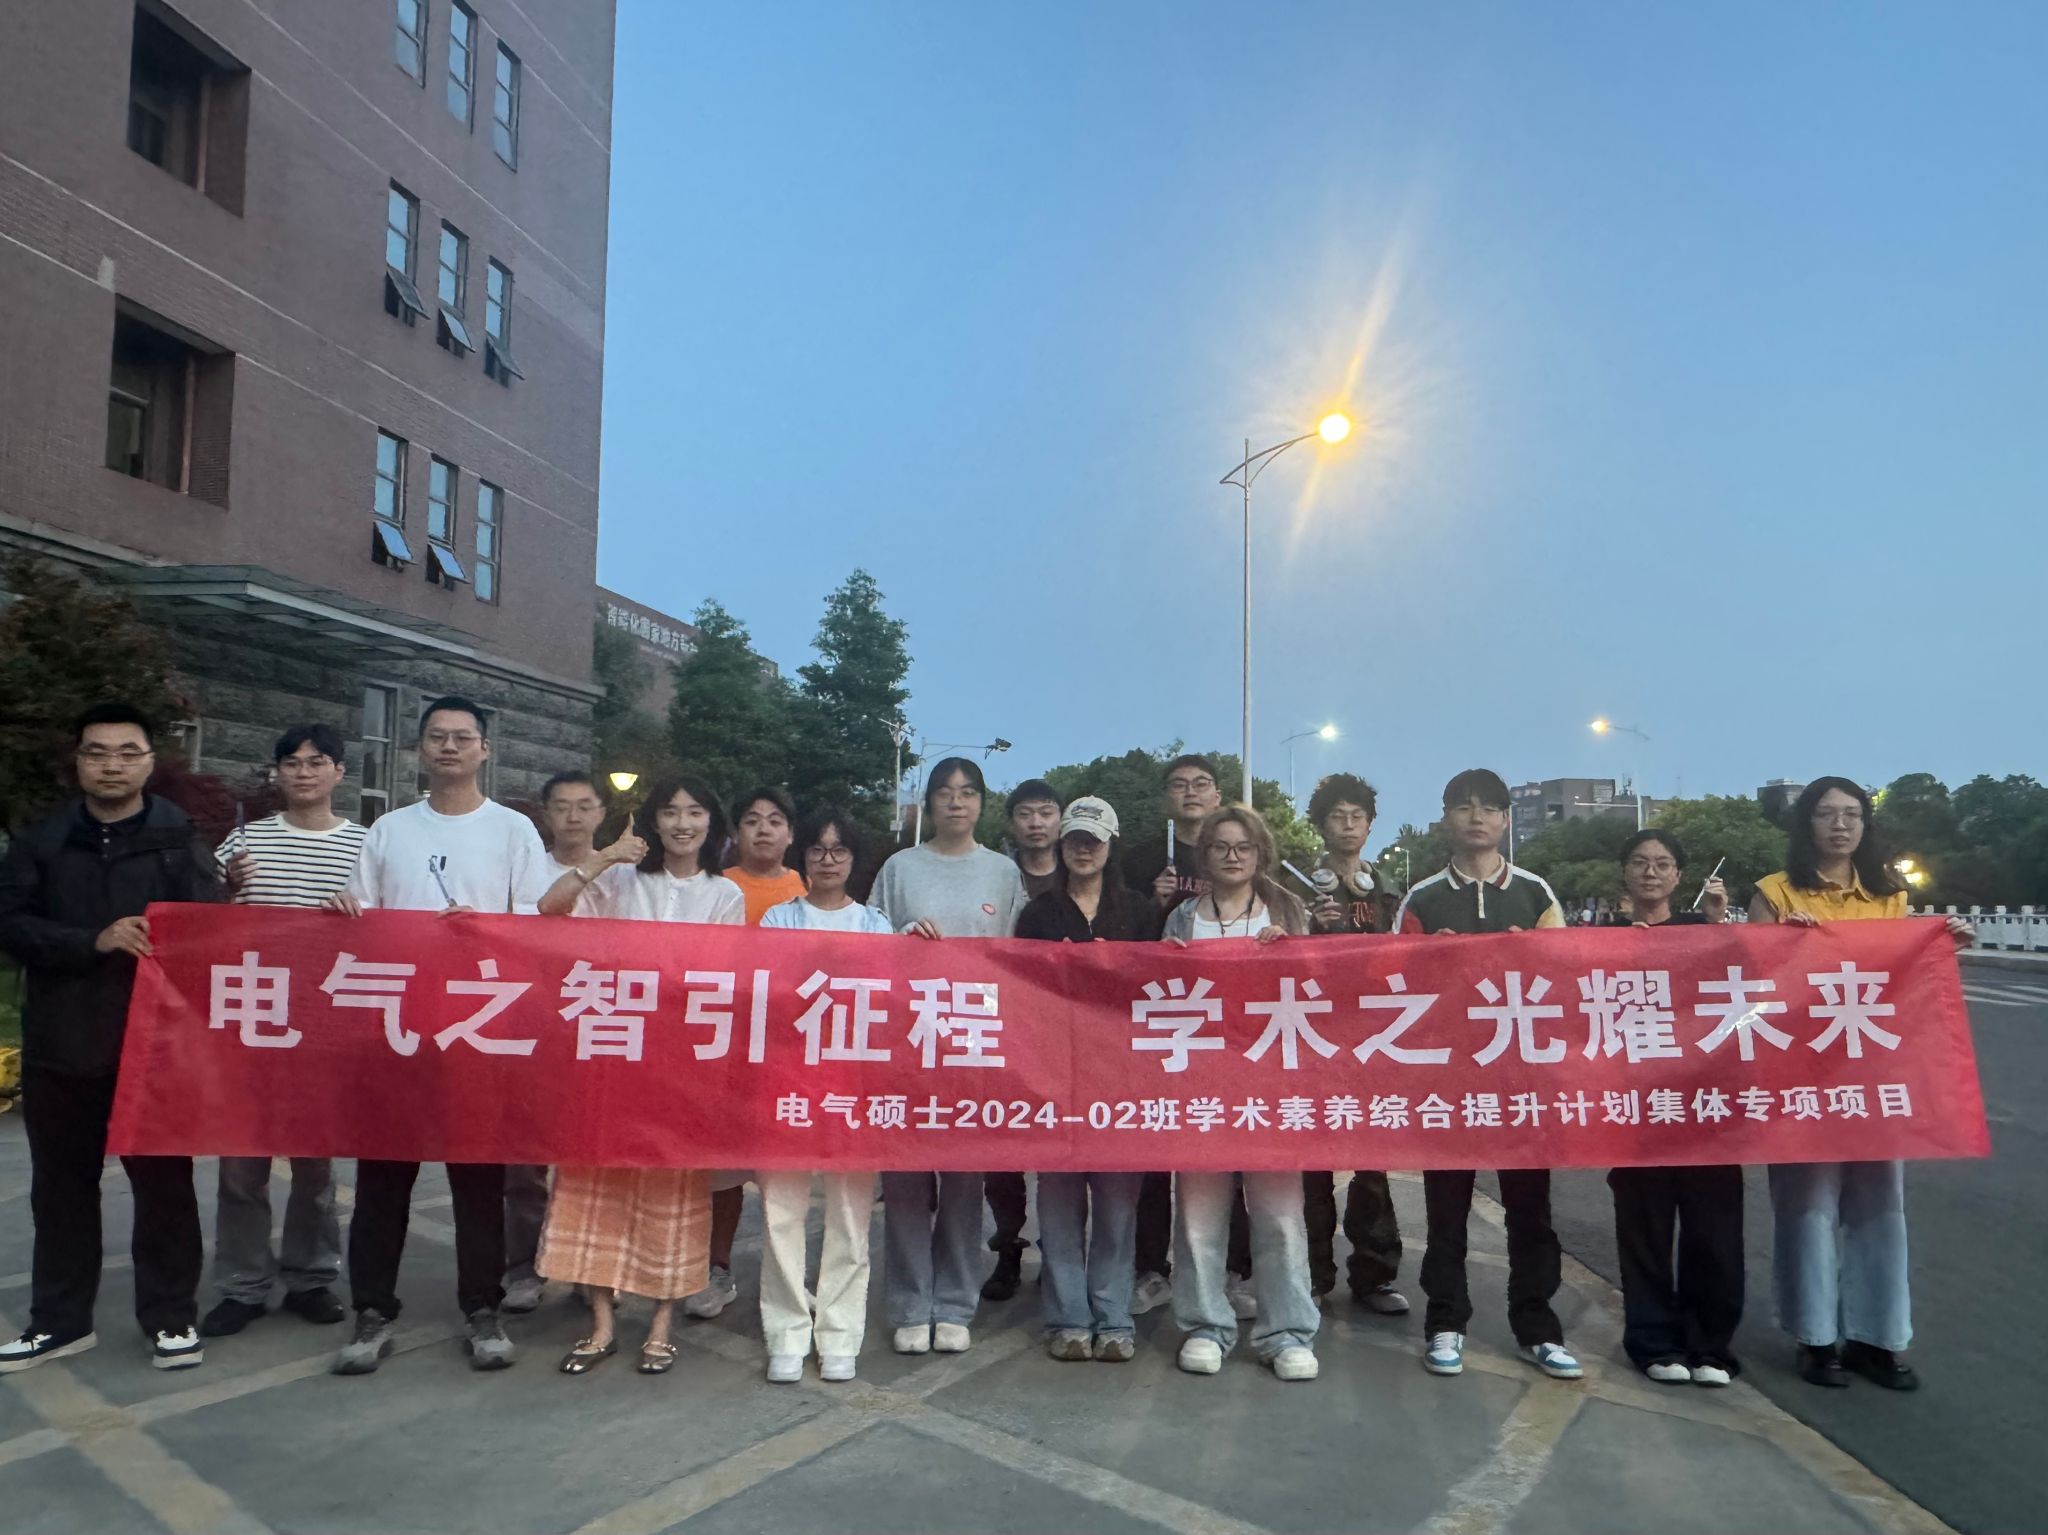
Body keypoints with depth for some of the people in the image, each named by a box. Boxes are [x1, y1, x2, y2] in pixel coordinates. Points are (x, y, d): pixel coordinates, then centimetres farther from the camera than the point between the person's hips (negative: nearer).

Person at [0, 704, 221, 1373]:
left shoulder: (179, 839, 0)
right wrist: (94, 942, -17)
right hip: (60, 1041, 3)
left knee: (163, 1181, 5)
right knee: (61, 1185, 13)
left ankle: (171, 1316, 17)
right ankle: (59, 1319, 27)